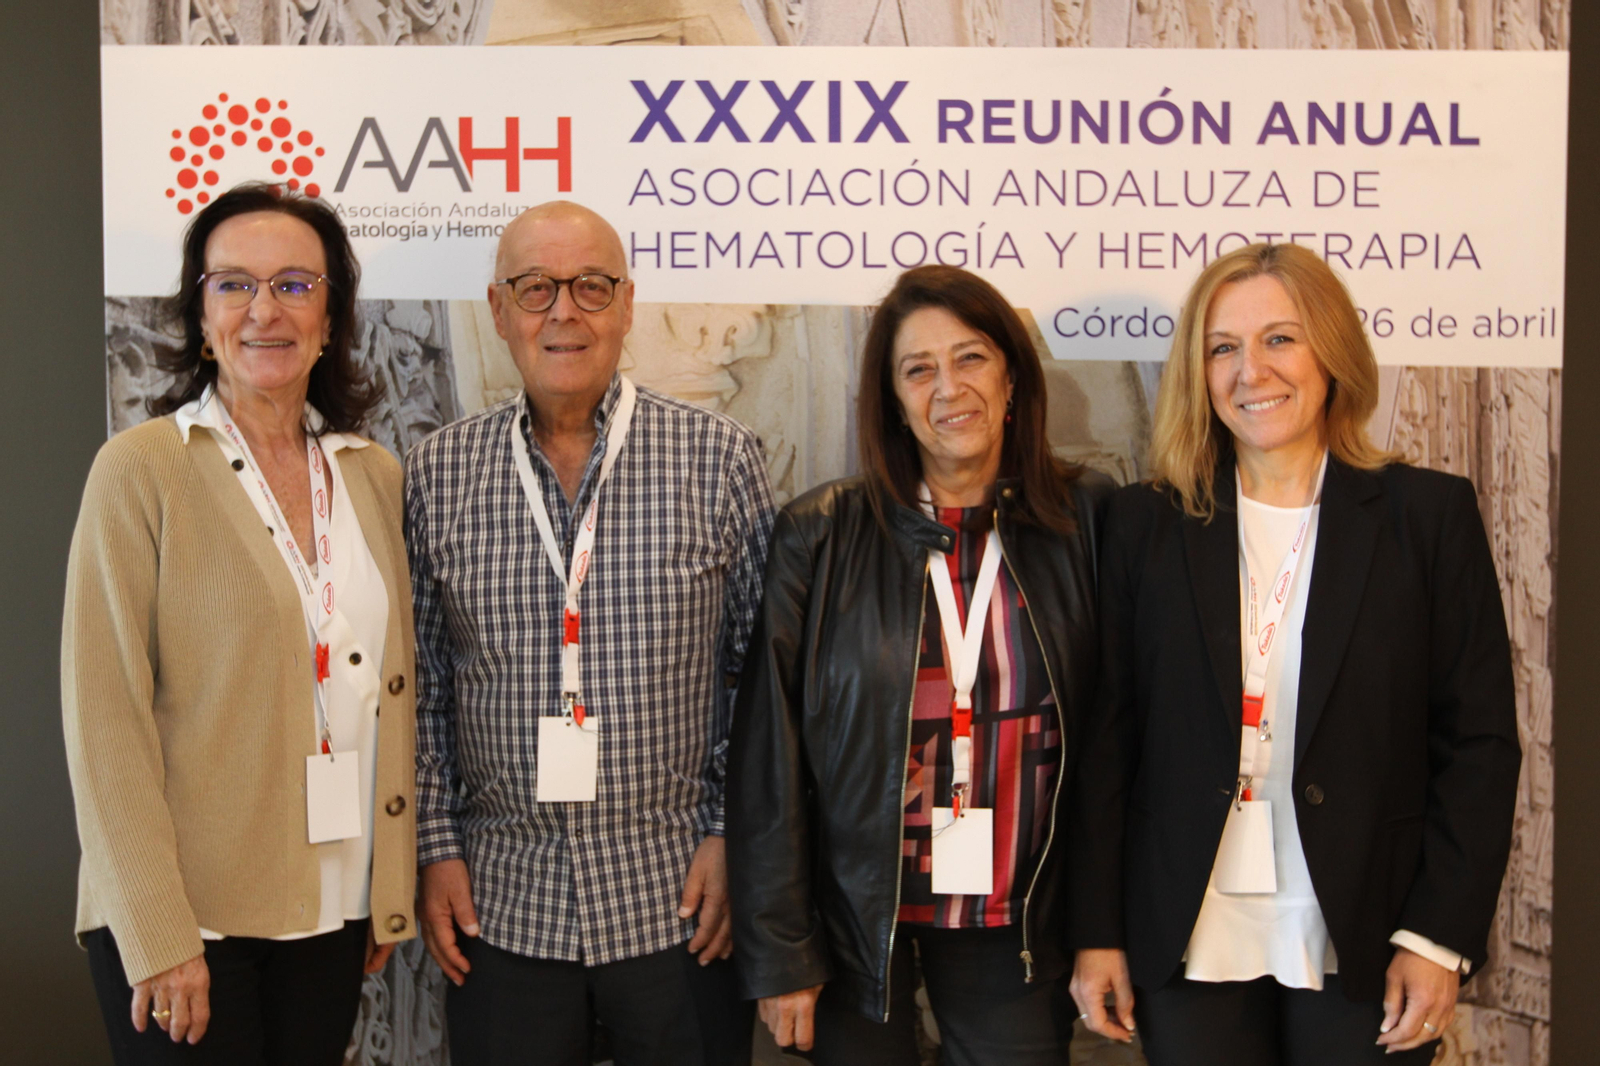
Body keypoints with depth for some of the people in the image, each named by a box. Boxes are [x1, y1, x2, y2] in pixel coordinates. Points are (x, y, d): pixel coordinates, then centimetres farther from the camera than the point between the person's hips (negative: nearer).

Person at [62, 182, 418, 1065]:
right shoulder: (141, 470, -8)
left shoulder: (376, 477, 6)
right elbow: (104, 717, -11)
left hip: (334, 907, 4)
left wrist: (393, 894, 10)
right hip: (188, 915, -4)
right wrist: (155, 932, -14)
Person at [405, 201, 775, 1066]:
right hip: (502, 898, 1)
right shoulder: (437, 474, 2)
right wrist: (435, 848, 3)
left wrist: (735, 835, -4)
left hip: (678, 894, -1)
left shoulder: (721, 459, -2)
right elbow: (421, 686, 7)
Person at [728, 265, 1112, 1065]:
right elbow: (769, 760, -5)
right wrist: (779, 953, -4)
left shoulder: (1087, 523, -4)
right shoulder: (818, 539, -8)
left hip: (1014, 929, 1)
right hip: (856, 913, -1)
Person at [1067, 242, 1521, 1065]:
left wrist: (1441, 936, -6)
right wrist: (1098, 932, 0)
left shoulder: (1430, 514, -1)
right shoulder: (1145, 523, 1)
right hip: (1190, 945, 1)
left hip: (1363, 945, -1)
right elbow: (1109, 737, 2)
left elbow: (1480, 740, -1)